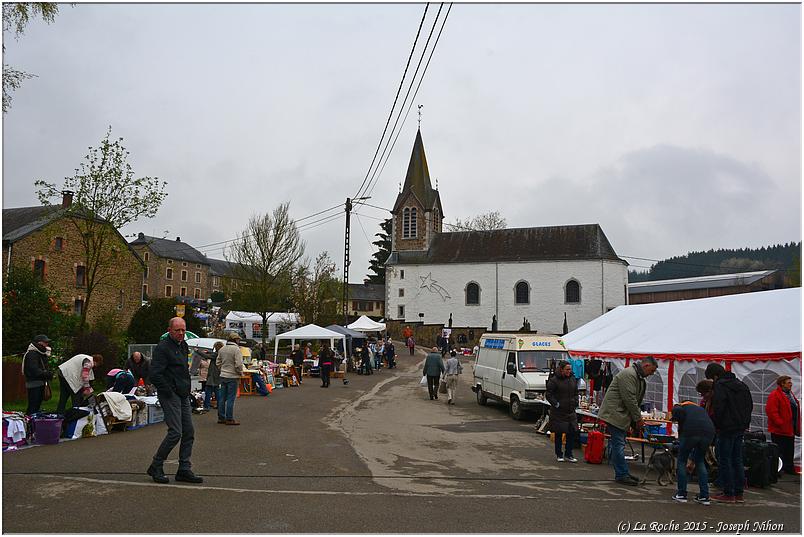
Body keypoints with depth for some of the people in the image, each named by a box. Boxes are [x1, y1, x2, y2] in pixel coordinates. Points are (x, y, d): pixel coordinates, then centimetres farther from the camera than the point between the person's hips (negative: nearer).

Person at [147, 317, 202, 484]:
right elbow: (155, 374, -20)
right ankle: (156, 467, 6)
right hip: (170, 395, -9)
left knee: (189, 432, 6)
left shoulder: (184, 345, 15)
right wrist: (169, 392, -15)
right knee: (175, 432, -11)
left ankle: (184, 470, 13)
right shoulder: (162, 348, -13)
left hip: (184, 395, 9)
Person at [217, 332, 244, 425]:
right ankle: (229, 419, 1)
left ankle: (221, 417, 20)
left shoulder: (222, 349, 9)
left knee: (222, 397, 13)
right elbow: (239, 364, -19)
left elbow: (218, 362, 15)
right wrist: (240, 373, -3)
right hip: (233, 377, -7)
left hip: (223, 376, 7)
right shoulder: (236, 349, -14)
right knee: (231, 398, -2)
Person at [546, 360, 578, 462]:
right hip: (558, 412, -5)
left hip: (571, 411, 5)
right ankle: (559, 454, 17)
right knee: (558, 433, 4)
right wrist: (556, 404, -15)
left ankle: (568, 454, 16)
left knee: (572, 432, 3)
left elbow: (576, 393, 20)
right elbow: (549, 395, -8)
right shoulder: (554, 380, -10)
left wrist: (575, 403, 7)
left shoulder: (573, 379, 8)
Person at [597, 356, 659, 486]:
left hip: (621, 415, 11)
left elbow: (636, 400, 21)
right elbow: (629, 399, -21)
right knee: (619, 445, -7)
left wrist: (637, 418, 12)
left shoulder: (639, 377, 17)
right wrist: (638, 418, -14)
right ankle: (621, 475, -3)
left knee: (619, 444, 14)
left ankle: (622, 474, 20)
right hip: (614, 414, -11)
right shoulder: (628, 374, -18)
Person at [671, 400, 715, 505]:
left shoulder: (679, 407, 23)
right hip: (708, 432, 5)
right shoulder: (701, 409, 37)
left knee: (681, 461, 15)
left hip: (690, 432, -5)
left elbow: (678, 411, -6)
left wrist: (681, 431, 7)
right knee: (700, 462, 24)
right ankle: (704, 496, 21)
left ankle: (681, 494, 18)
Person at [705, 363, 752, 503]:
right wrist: (744, 422, 20)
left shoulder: (719, 386, -12)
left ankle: (728, 494, 2)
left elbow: (718, 408, -20)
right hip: (741, 428, 8)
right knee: (737, 460, 15)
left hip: (727, 428, -8)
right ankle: (739, 493, 19)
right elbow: (750, 405, 19)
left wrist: (716, 425, -7)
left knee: (724, 461, -1)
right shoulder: (741, 385, 14)